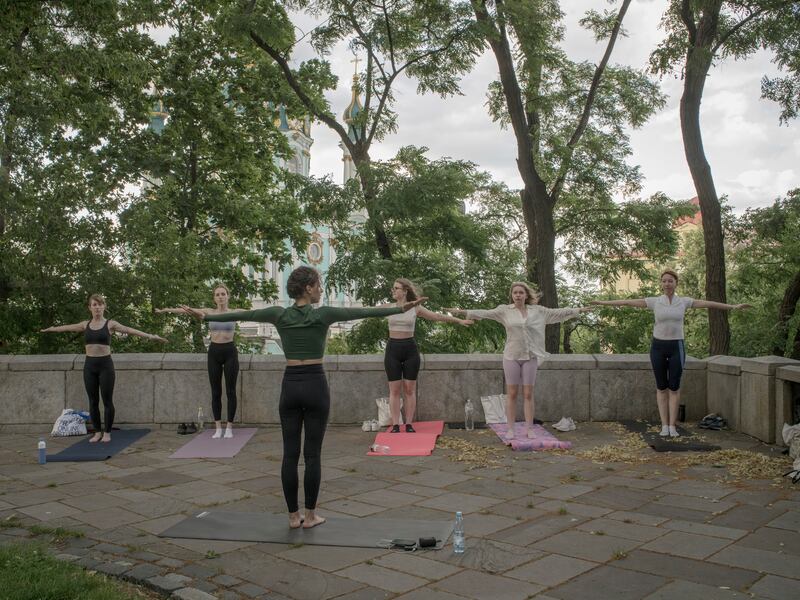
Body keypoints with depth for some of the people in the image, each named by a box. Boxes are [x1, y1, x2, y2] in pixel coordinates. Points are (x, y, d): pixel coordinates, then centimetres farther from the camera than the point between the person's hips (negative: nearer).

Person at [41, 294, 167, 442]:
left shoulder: (110, 324, -2)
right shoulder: (85, 325, 8)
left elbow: (129, 330, -12)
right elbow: (67, 327, 23)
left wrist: (149, 336, -21)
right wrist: (50, 329, 34)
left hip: (105, 364, -3)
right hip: (89, 365, 3)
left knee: (107, 400, 1)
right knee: (93, 401, 8)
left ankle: (107, 433, 13)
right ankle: (97, 432, 19)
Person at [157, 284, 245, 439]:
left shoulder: (234, 313, -1)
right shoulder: (209, 312, 3)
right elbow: (186, 310, -1)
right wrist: (168, 310, -10)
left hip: (229, 352, -2)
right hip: (214, 352, 2)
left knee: (230, 391, 2)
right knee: (216, 392, 6)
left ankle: (229, 428, 10)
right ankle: (218, 428, 14)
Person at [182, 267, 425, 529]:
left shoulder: (279, 314, 2)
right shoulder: (323, 314, -8)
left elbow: (243, 315, 8)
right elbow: (362, 312, -10)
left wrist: (204, 316, 18)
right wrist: (401, 309, -8)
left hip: (290, 386, 4)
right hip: (315, 385, -3)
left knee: (290, 453, 7)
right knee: (312, 454, 3)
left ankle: (293, 516, 12)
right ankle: (310, 515, 9)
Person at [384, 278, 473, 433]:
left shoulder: (415, 308, 2)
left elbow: (437, 316, 5)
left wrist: (459, 320, 6)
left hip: (410, 349, 0)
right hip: (393, 349, 0)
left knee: (410, 389, 3)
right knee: (394, 390, 0)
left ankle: (409, 424, 9)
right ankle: (395, 425, 4)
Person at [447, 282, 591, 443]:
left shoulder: (537, 311, 5)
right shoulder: (505, 310, 1)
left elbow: (557, 312, 11)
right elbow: (485, 313, -5)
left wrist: (579, 310, 12)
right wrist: (462, 312, -14)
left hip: (530, 357, 1)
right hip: (512, 357, -1)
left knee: (528, 394, 4)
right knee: (511, 394, 3)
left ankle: (529, 428, 11)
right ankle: (510, 429, 8)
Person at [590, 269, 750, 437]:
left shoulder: (684, 302, 2)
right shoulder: (654, 301, -1)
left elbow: (709, 304, 1)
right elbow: (628, 302, -3)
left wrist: (734, 306, -3)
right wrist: (603, 303, -5)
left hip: (676, 347, 0)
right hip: (658, 346, 0)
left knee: (674, 387, 2)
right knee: (661, 387, 5)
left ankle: (672, 426, 10)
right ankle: (664, 426, 11)